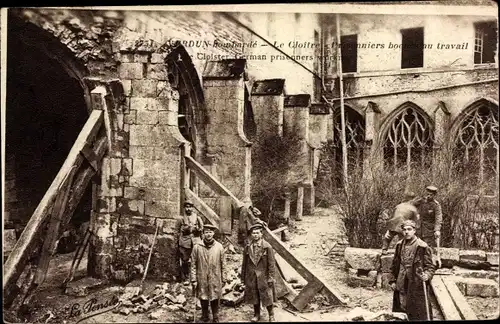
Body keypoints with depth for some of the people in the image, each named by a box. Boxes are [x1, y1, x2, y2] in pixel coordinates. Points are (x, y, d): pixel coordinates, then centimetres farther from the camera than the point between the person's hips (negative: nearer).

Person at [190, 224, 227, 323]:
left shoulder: (219, 247, -3)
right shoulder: (197, 247, -6)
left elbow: (223, 264, 3)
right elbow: (193, 264, -2)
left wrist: (223, 279, 4)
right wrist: (194, 280, -5)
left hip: (215, 279, 0)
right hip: (202, 279, 0)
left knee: (215, 300, 10)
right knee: (203, 300, 11)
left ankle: (215, 318, 30)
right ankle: (204, 318, 32)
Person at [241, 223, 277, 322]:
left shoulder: (267, 247, -8)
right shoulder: (247, 247, 2)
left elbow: (272, 264, -7)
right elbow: (245, 263, 7)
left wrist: (271, 277, -10)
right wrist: (243, 277, 8)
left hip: (264, 277, -3)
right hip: (251, 277, 3)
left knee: (267, 298, 5)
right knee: (254, 297, 13)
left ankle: (271, 316, 24)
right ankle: (257, 315, 31)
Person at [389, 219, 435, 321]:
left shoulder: (422, 246, -10)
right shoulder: (399, 245, 7)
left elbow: (430, 266, -7)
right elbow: (394, 265, 14)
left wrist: (427, 275, -26)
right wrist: (392, 280, 12)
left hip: (418, 286, -5)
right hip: (401, 286, 5)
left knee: (419, 314, 2)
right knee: (400, 313, 14)